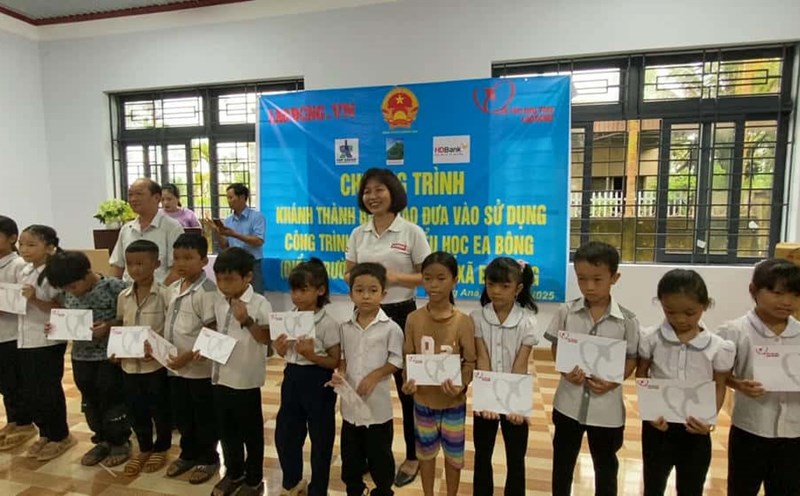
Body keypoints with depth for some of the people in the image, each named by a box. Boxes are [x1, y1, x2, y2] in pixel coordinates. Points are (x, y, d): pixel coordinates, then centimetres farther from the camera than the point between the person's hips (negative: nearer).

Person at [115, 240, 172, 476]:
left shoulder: (164, 294, -14)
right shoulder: (123, 296, 3)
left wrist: (157, 349, -23)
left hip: (157, 364, -5)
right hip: (129, 364, 5)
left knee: (160, 410, 11)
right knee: (135, 410, 18)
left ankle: (161, 449, 32)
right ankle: (144, 448, 38)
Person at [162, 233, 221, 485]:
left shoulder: (207, 291, -19)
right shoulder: (172, 289, 6)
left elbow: (211, 333, -20)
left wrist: (188, 356, -22)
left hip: (200, 367, -7)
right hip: (174, 366, 8)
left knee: (204, 417, 11)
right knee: (181, 416, 22)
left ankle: (208, 458, 29)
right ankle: (188, 454, 41)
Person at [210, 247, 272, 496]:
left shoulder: (260, 304, -15)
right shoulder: (219, 303, 5)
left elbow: (266, 338, -20)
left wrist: (247, 321, -33)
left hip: (246, 380, -6)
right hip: (221, 376, 6)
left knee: (251, 431, 11)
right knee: (226, 430, 21)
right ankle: (233, 473, 42)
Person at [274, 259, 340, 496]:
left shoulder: (327, 324, -16)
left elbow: (335, 361, -13)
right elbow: (286, 354, 12)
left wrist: (312, 355, -27)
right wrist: (280, 349, -10)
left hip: (317, 382, -6)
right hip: (292, 379, 6)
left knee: (321, 439, 9)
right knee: (284, 435, 17)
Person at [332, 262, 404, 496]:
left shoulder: (390, 328, -13)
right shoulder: (346, 327, 0)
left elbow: (396, 361, -10)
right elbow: (343, 356, 9)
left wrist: (374, 376, -19)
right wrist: (340, 374, -10)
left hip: (378, 404, -4)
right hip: (350, 403, 4)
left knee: (379, 454, 13)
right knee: (350, 454, 20)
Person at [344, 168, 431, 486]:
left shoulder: (412, 232, -6)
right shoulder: (358, 234, 6)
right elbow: (348, 274, 10)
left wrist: (395, 277, -20)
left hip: (401, 314, -4)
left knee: (407, 386, 9)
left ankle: (412, 457, 29)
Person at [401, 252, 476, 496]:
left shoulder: (463, 321, -16)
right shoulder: (414, 319, -11)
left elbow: (470, 361, -13)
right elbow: (408, 357, -5)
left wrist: (461, 385, -30)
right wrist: (408, 382, -22)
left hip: (453, 401, -1)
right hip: (423, 399, 2)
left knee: (453, 454, 19)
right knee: (426, 452, 21)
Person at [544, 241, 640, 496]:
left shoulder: (626, 320, -10)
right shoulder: (567, 312, -8)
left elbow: (632, 359, -2)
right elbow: (556, 347, 1)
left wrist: (613, 382, -17)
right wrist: (565, 371, -16)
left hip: (607, 407, -1)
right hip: (569, 402, 1)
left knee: (606, 465, 21)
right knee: (562, 462, 19)